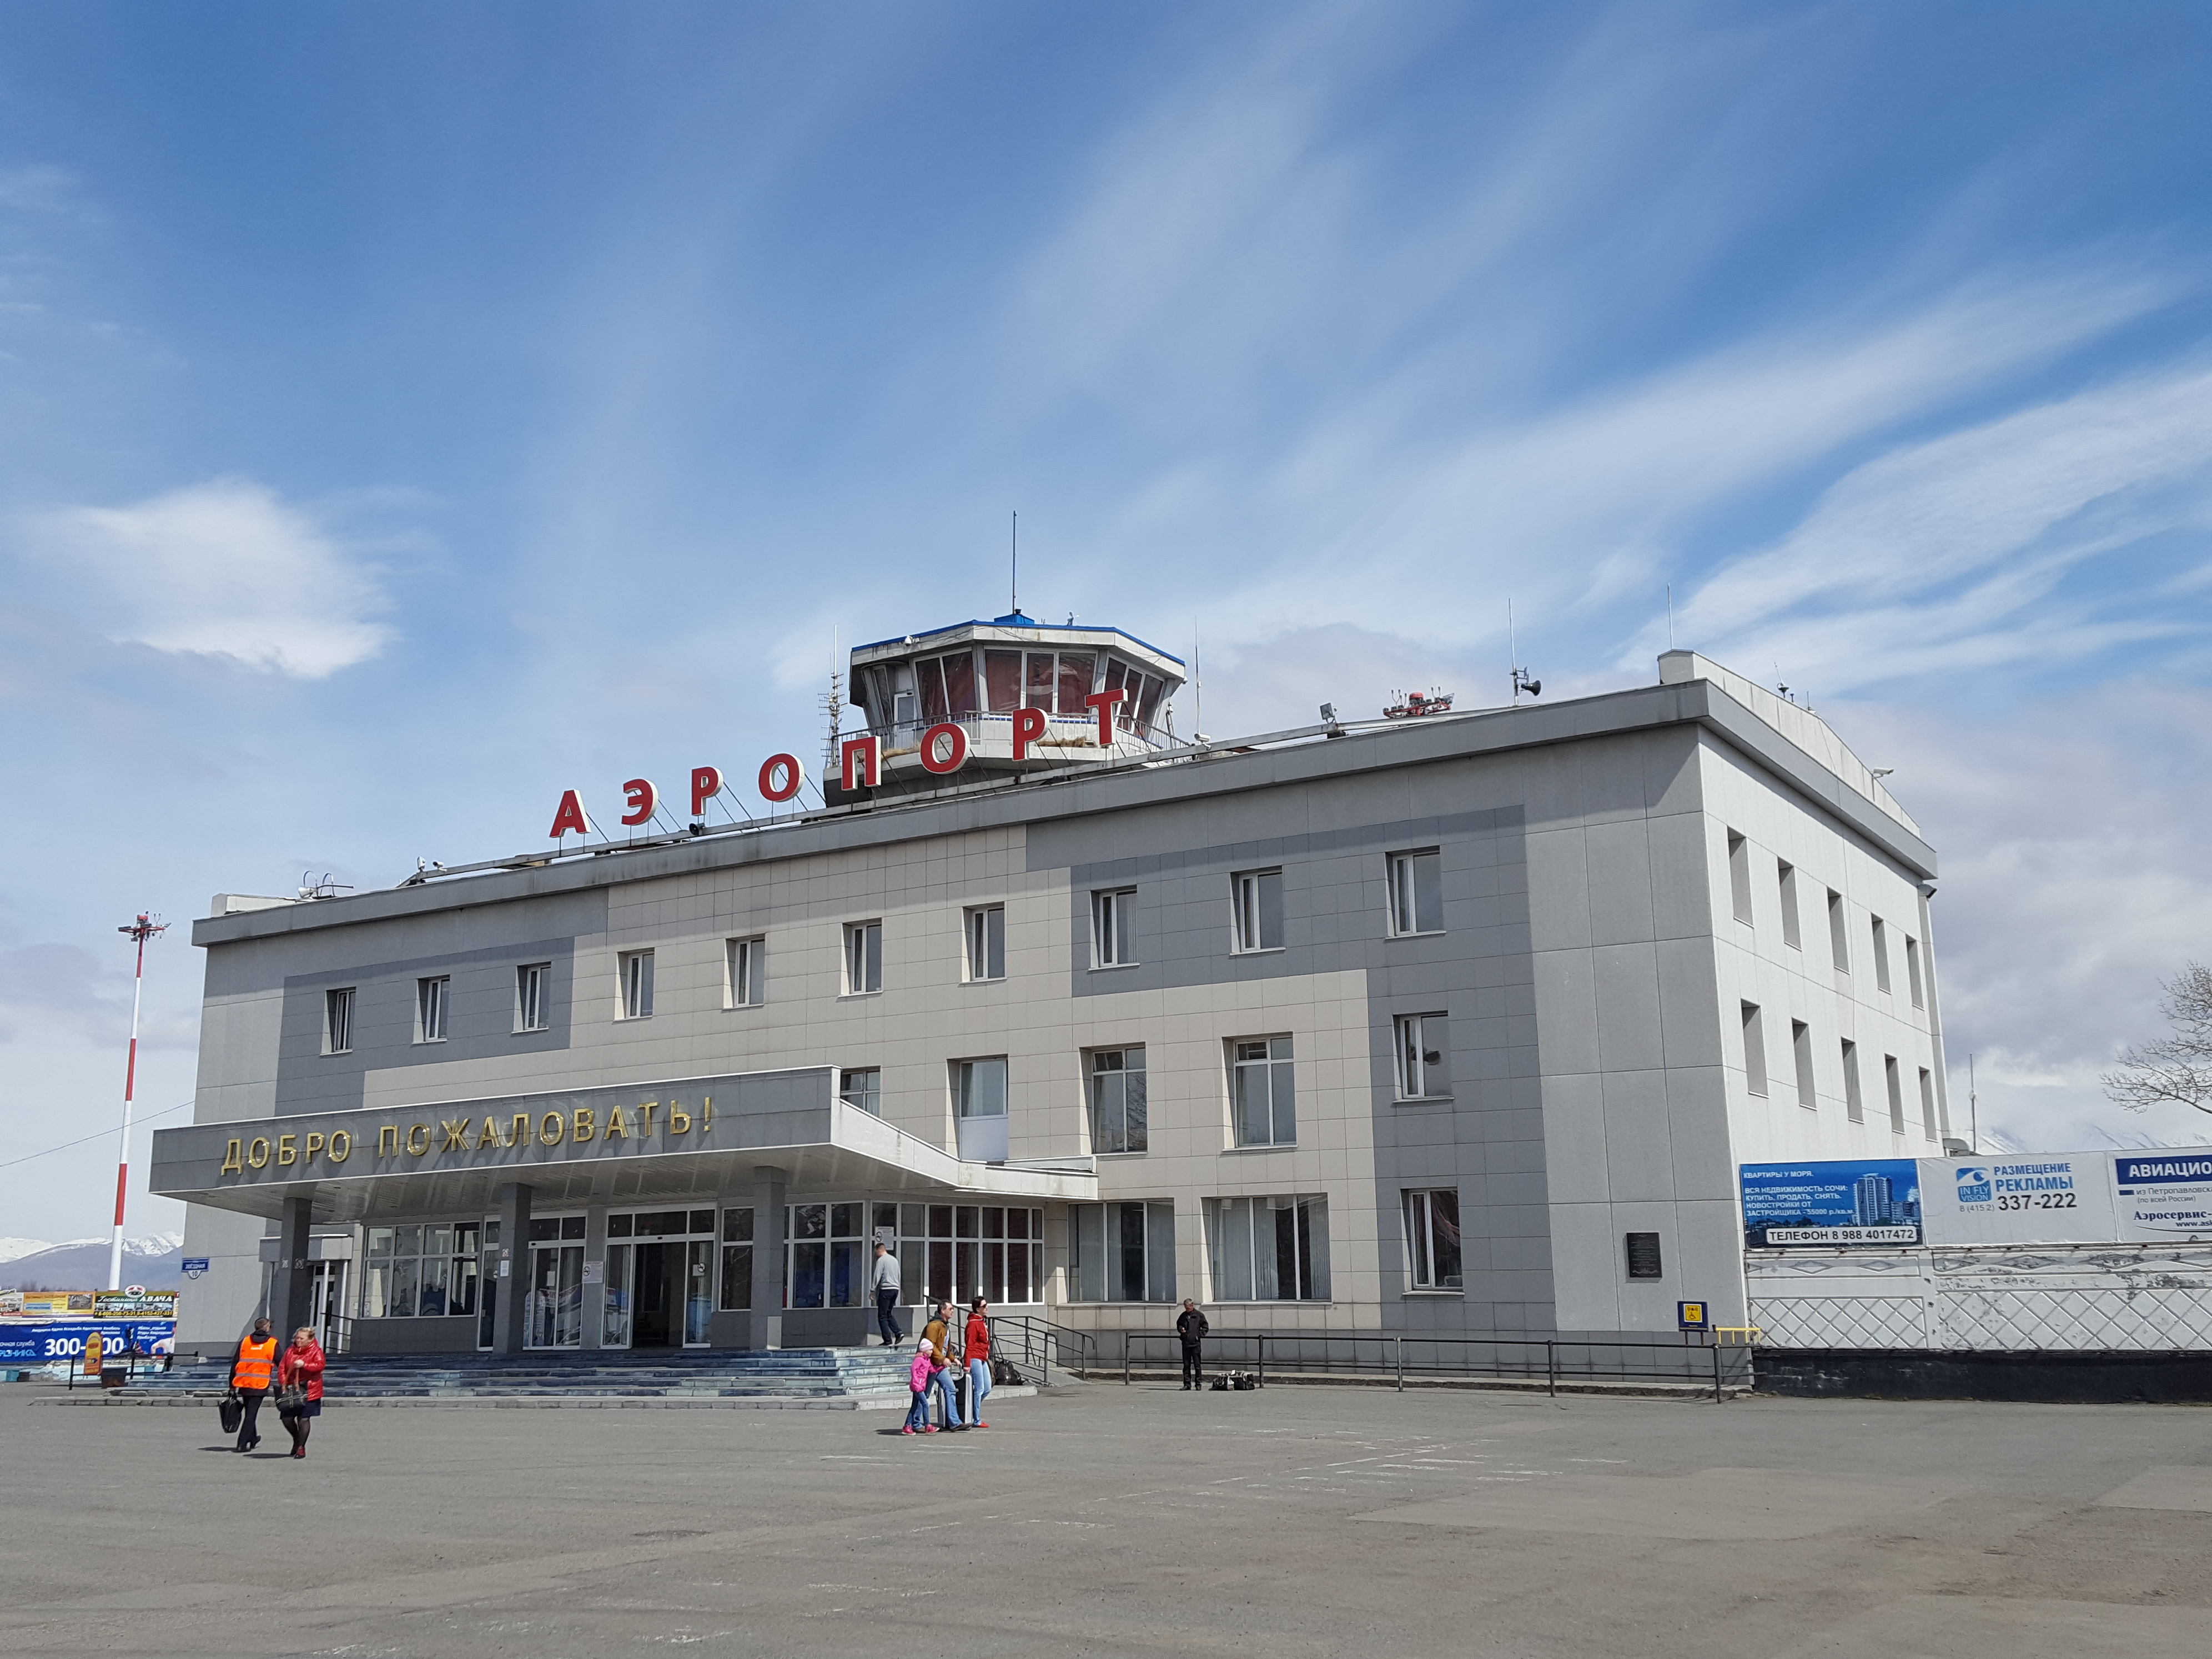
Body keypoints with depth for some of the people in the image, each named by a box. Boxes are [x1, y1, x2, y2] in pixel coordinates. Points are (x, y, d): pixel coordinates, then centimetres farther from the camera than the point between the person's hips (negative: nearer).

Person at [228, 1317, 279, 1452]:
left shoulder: (244, 1341, 8)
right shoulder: (273, 1344, 1)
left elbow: (235, 1364, 8)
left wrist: (232, 1385, 14)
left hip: (244, 1384, 4)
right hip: (260, 1385, -4)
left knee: (250, 1412, 20)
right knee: (251, 1414, -2)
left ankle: (253, 1439, 35)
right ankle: (242, 1444, -9)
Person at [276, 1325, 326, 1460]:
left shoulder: (316, 1351, 1)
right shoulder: (290, 1351, 14)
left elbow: (320, 1365, -13)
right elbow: (282, 1368, 9)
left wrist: (304, 1365, -26)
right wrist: (283, 1383, -6)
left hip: (309, 1390, -4)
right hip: (290, 1390, 4)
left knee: (304, 1419, -6)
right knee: (287, 1418, 1)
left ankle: (301, 1447, 4)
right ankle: (297, 1440, 27)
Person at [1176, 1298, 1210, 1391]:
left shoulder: (1199, 1315, 0)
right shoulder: (1183, 1316, 10)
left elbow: (1205, 1327, 4)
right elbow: (1178, 1325, 22)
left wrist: (1199, 1335, -8)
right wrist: (1181, 1329, 1)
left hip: (1195, 1344, -3)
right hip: (1185, 1344, 3)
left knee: (1197, 1365, -2)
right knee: (1186, 1365, 5)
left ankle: (1198, 1384, 5)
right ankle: (1187, 1384, 10)